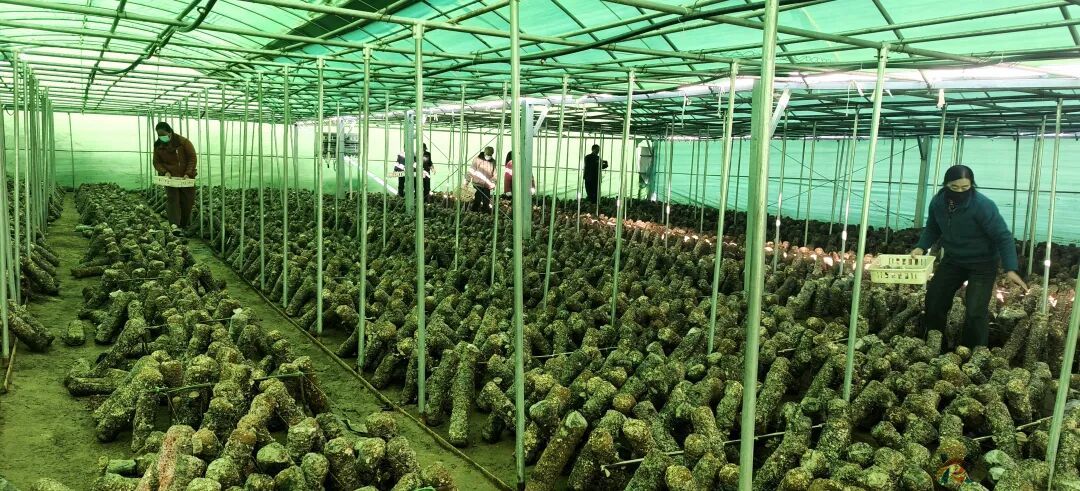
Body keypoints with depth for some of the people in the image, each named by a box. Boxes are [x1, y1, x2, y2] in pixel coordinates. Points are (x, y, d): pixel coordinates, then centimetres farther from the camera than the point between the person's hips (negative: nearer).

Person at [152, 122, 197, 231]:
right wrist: (164, 172, -12)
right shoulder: (158, 145, 3)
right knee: (172, 200, -14)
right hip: (170, 178, 1)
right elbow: (156, 162, 8)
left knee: (187, 202, 3)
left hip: (186, 178, -1)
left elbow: (193, 158, -7)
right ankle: (175, 226, -21)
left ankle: (184, 226, 19)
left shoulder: (183, 142, -7)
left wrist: (188, 173, -16)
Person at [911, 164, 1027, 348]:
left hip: (982, 264, -6)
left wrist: (1010, 269, -32)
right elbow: (933, 228, 8)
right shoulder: (938, 201, -10)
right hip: (953, 260, 6)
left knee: (975, 311, -13)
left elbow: (1003, 237, -25)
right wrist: (921, 247, -8)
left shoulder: (983, 206, -27)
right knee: (934, 299, 10)